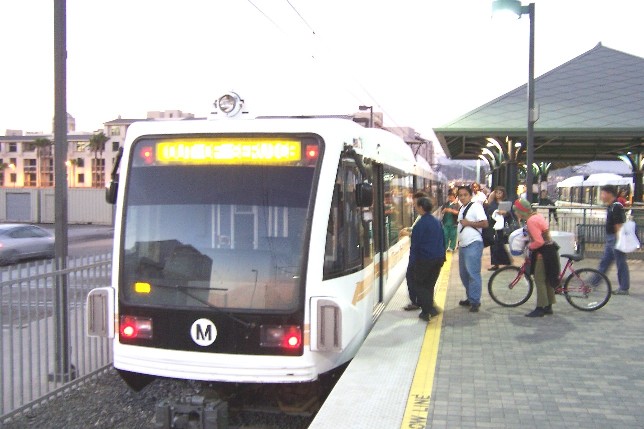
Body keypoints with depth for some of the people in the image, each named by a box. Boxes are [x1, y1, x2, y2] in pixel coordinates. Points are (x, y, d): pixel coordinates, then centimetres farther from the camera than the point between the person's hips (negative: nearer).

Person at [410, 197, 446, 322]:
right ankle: (428, 308, 20)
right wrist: (442, 256, 23)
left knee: (418, 284, 6)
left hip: (424, 260, -7)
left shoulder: (420, 224, -15)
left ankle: (428, 309, -5)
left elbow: (415, 245, -14)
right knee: (429, 284, 18)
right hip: (438, 259, 7)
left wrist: (412, 262, -8)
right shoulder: (437, 222, 8)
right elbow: (443, 240, 16)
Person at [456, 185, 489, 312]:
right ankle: (470, 298, 25)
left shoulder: (476, 206, -10)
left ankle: (475, 301, -6)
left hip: (473, 244, -9)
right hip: (463, 245, 9)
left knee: (473, 273, -11)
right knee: (464, 274, 14)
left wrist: (468, 223, -18)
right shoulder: (462, 208, 17)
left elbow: (484, 223, -19)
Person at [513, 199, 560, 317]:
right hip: (550, 249, 10)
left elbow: (539, 241, -25)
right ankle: (548, 306, 24)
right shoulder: (537, 216, 8)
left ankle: (540, 308, 0)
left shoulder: (531, 221, -22)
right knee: (548, 280, 15)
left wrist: (529, 246, -9)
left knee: (539, 280, -4)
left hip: (543, 253, -10)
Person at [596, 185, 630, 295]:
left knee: (621, 263, -1)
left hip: (616, 239, -10)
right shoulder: (610, 207, 12)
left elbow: (619, 226, -21)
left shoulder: (616, 207, -18)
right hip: (610, 239, 10)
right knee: (604, 262, 14)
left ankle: (624, 288, 8)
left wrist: (619, 241, -22)